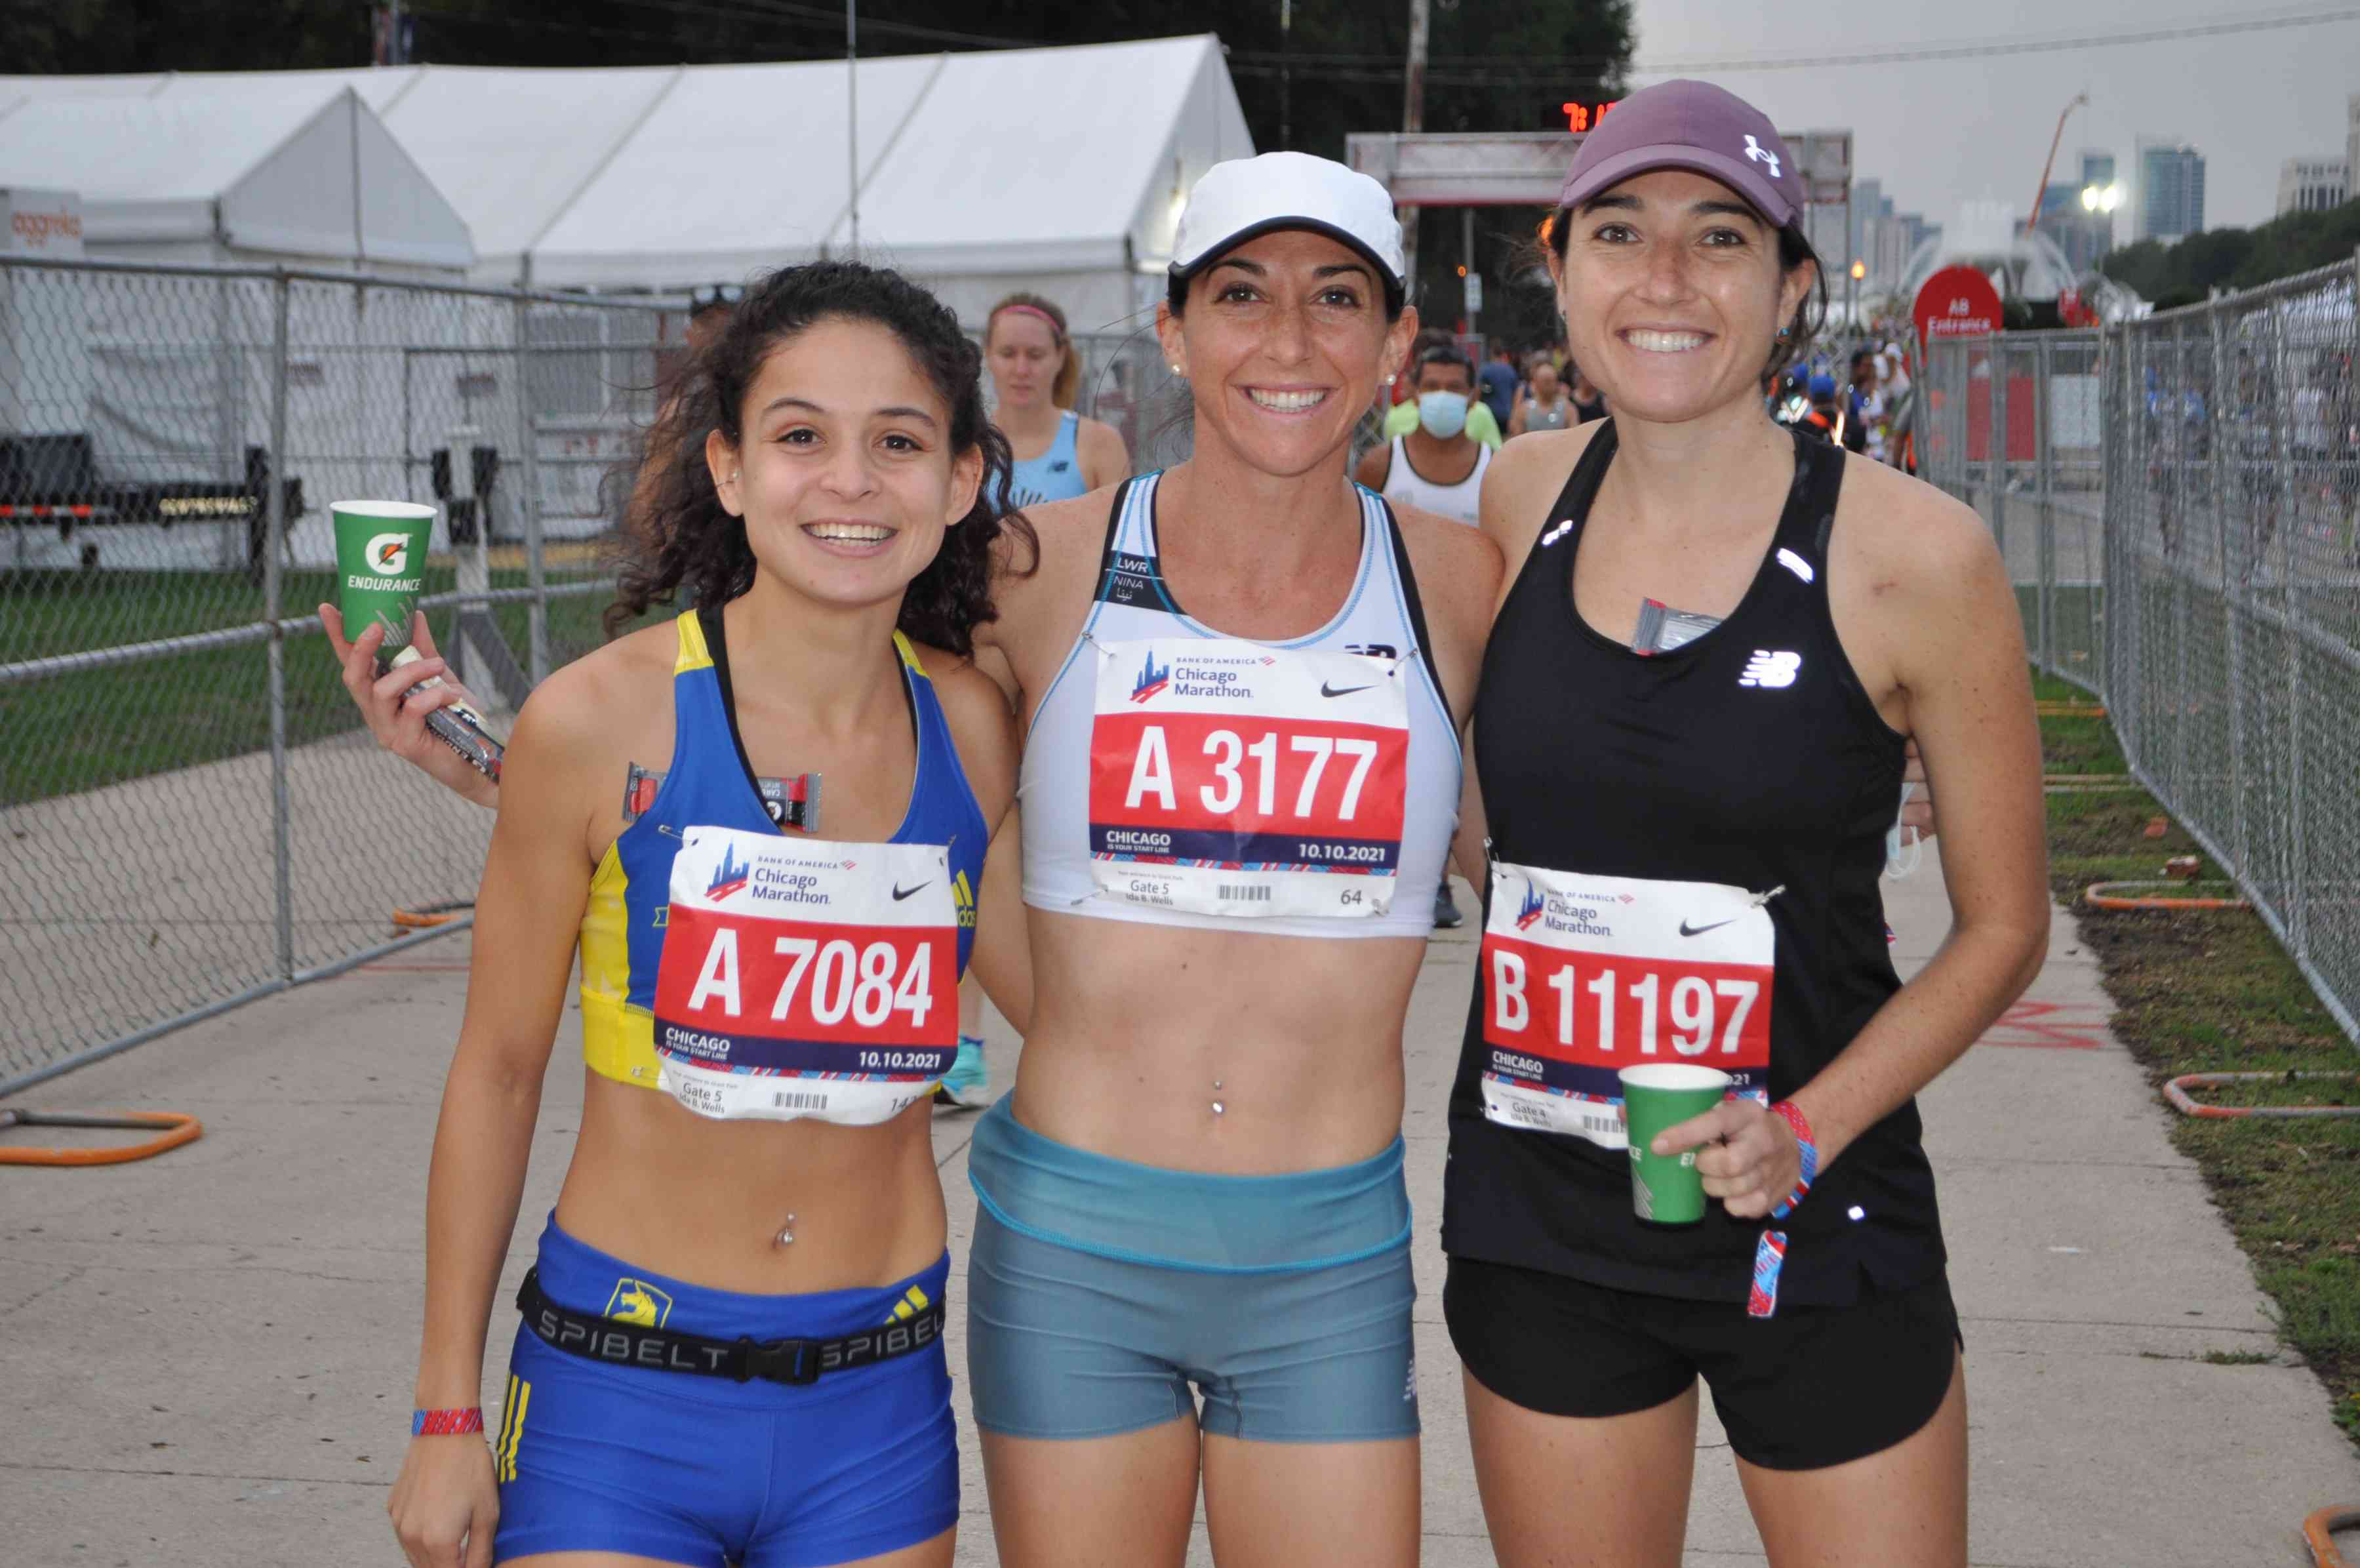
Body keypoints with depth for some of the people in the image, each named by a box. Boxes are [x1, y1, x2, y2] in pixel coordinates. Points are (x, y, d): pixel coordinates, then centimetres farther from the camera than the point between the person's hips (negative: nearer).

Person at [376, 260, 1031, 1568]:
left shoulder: (969, 724, -2)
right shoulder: (601, 719, -12)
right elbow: (497, 1068, -3)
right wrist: (447, 1415, 0)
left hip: (880, 1402, 3)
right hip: (623, 1396, -3)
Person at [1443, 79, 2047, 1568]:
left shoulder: (1913, 554, -11)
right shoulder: (1523, 497, 1)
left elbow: (2003, 924, -4)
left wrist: (1808, 1131, -15)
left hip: (1811, 1228, -3)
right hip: (1540, 1222, 4)